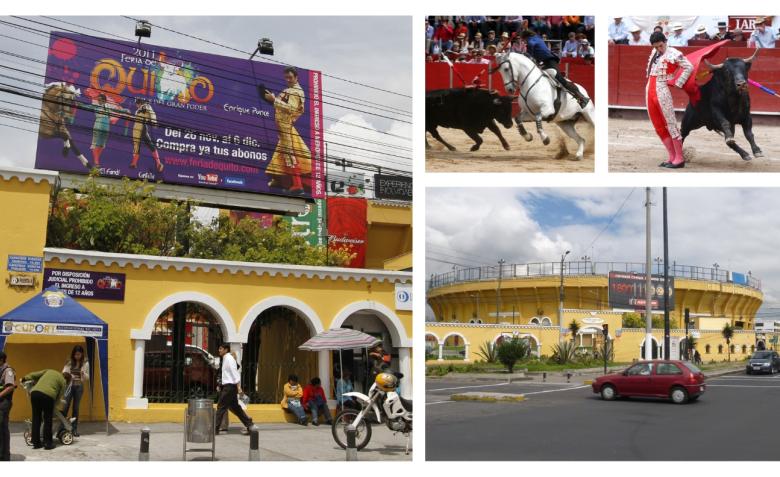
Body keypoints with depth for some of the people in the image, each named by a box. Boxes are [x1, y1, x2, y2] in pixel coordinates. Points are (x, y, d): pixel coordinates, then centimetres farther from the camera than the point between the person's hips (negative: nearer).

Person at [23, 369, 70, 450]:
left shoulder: (49, 371, 30)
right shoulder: (63, 382, 17)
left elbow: (35, 374, 27)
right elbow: (59, 396, 13)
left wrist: (25, 378, 38)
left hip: (35, 392, 5)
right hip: (48, 395, -4)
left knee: (36, 419, 12)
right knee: (47, 420, 7)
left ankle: (36, 443, 18)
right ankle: (47, 443, 8)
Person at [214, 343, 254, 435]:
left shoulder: (229, 359, -12)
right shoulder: (225, 359, 15)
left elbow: (235, 373, -18)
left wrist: (238, 387, -21)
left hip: (230, 386, -10)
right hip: (227, 386, 10)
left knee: (221, 406, -4)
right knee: (234, 407, 12)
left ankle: (215, 428, 1)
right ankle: (249, 425, 15)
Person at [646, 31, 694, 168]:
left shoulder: (673, 53, -8)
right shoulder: (654, 53, 14)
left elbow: (689, 67, -10)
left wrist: (677, 84, -11)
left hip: (662, 92, -8)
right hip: (650, 91, 8)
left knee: (670, 124, -6)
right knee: (659, 126, 8)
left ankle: (679, 158, -2)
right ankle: (672, 157, 14)